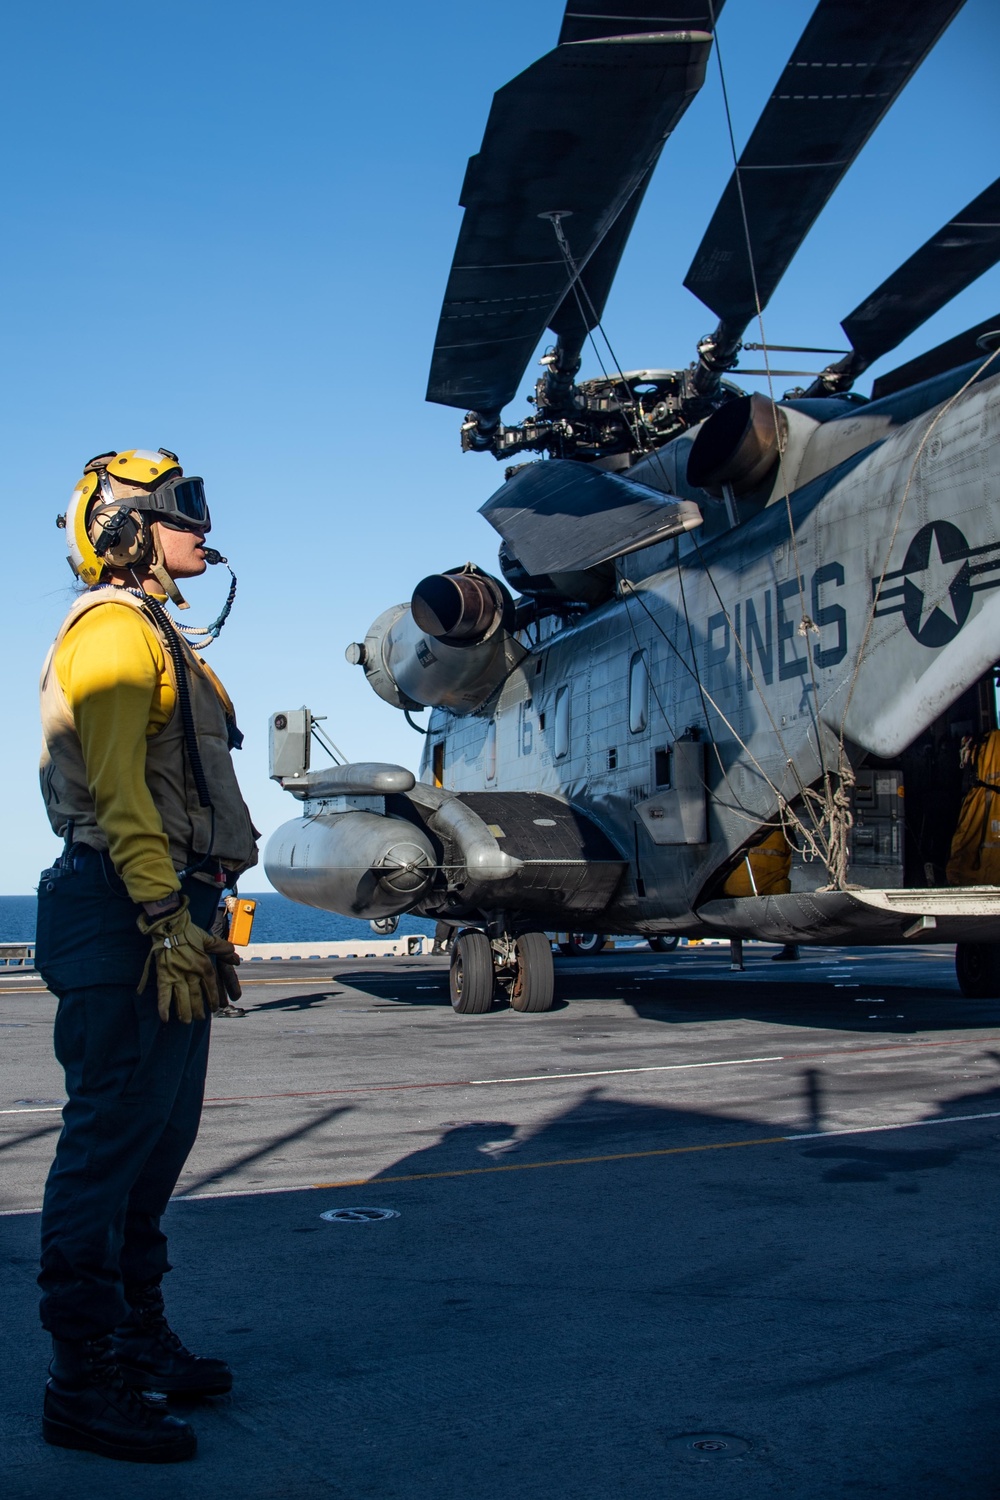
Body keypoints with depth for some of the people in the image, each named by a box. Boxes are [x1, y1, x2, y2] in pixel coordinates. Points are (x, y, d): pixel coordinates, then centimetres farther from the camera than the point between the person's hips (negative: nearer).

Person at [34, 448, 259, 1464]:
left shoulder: (152, 636, 23)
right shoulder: (113, 630, -9)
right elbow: (118, 789, -20)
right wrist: (168, 922, -25)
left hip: (166, 908, 10)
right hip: (129, 917, -10)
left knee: (159, 1135, 15)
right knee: (112, 1135, -7)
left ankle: (136, 1334, 27)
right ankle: (84, 1381, 1)